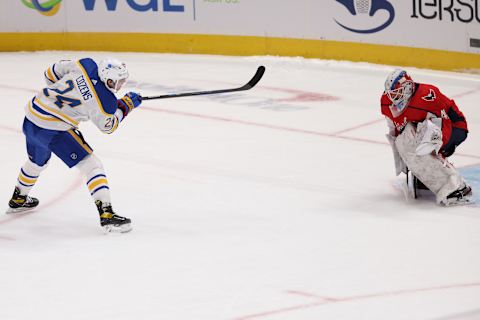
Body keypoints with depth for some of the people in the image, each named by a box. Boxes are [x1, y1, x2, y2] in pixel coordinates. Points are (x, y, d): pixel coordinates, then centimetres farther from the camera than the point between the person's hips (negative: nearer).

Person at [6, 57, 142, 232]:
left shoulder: (86, 64, -3)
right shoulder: (105, 101, -17)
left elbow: (52, 73, 10)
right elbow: (108, 126, 2)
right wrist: (125, 106, 11)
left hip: (30, 117, 8)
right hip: (53, 131, -8)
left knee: (37, 161, 34)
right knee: (91, 165, -2)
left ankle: (18, 200, 55)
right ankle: (106, 214, -9)